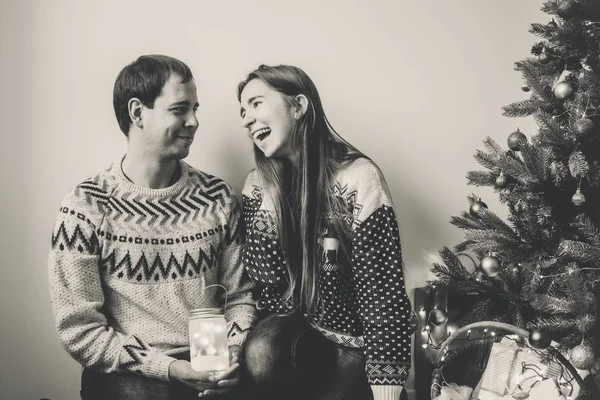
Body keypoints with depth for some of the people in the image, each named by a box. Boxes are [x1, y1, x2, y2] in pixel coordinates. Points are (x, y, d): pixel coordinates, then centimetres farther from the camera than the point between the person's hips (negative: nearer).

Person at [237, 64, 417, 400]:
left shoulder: (357, 179, -20)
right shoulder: (260, 184, -3)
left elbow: (382, 295, -21)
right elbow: (265, 275, -11)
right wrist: (268, 198, -20)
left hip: (358, 339, -3)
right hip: (302, 326, 3)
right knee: (260, 353, -27)